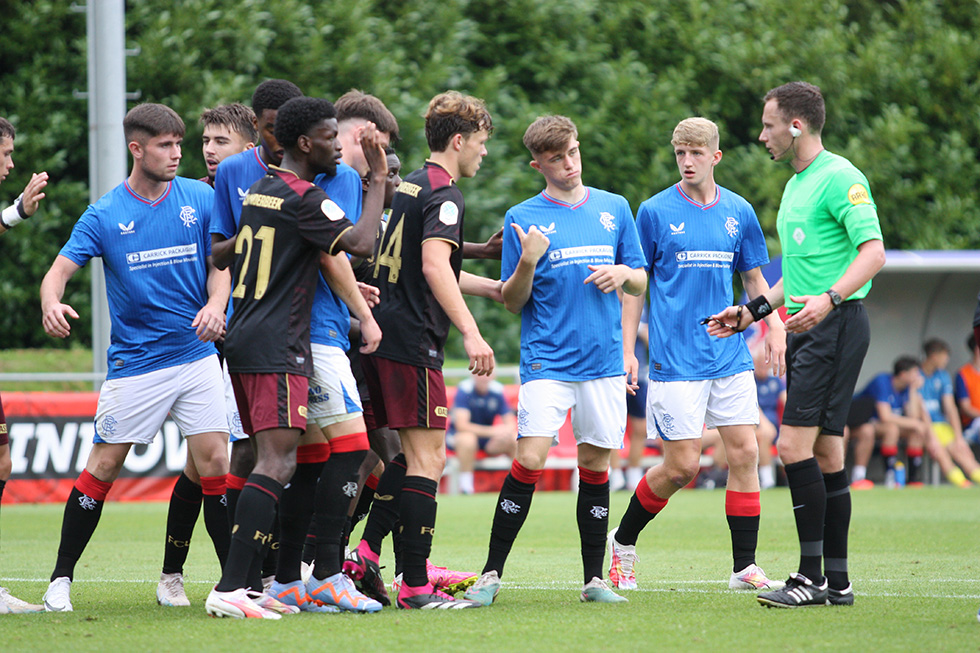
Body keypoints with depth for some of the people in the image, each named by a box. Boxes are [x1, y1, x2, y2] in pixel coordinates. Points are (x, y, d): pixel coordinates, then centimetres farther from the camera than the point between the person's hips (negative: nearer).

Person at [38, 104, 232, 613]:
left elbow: (219, 263, 8)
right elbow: (60, 270, -5)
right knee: (104, 465, -2)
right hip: (133, 361, -2)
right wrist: (52, 304, -28)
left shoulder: (200, 199, 3)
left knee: (214, 461, -6)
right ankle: (61, 577, 9)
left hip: (195, 355, 2)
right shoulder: (105, 215, -3)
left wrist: (215, 304, -13)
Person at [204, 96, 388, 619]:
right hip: (277, 349, -10)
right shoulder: (303, 197, -11)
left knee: (271, 462, 12)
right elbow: (361, 243, -20)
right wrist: (379, 181, -8)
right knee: (277, 462, -16)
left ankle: (245, 584, 7)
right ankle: (230, 589, -26)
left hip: (243, 341, 10)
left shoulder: (259, 189, 17)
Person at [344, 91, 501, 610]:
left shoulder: (410, 185, 19)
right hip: (411, 341, -9)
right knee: (427, 458, -7)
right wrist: (471, 333, -30)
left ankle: (365, 553, 9)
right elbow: (434, 266, -24)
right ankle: (415, 587, -8)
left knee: (414, 452, 17)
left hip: (381, 334, 9)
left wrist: (493, 288, 37)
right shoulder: (443, 193, -10)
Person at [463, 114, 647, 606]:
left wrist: (623, 273, -7)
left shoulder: (614, 209, 10)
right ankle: (492, 574, -6)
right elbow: (512, 302, 3)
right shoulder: (523, 219, 2)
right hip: (547, 360, -3)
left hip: (604, 360, 3)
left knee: (595, 465, 5)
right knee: (530, 459, -13)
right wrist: (527, 263, -16)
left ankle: (594, 579, 13)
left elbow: (640, 283, 16)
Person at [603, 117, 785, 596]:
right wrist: (626, 350, -2)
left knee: (744, 452, -3)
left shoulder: (739, 213, 9)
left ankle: (745, 566, 4)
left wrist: (774, 327, 6)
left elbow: (754, 278, 20)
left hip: (730, 356, 4)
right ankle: (623, 542, 16)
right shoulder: (655, 212, -1)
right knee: (681, 466, -6)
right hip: (675, 360, -4)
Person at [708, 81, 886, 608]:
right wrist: (752, 311, 26)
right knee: (824, 451, 8)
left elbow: (873, 252, -19)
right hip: (806, 328, 10)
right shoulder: (795, 185, 20)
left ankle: (812, 576, -13)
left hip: (835, 325, -10)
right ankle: (836, 580, 9)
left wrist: (829, 299, -32)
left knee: (795, 445, -14)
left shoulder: (839, 178, -11)